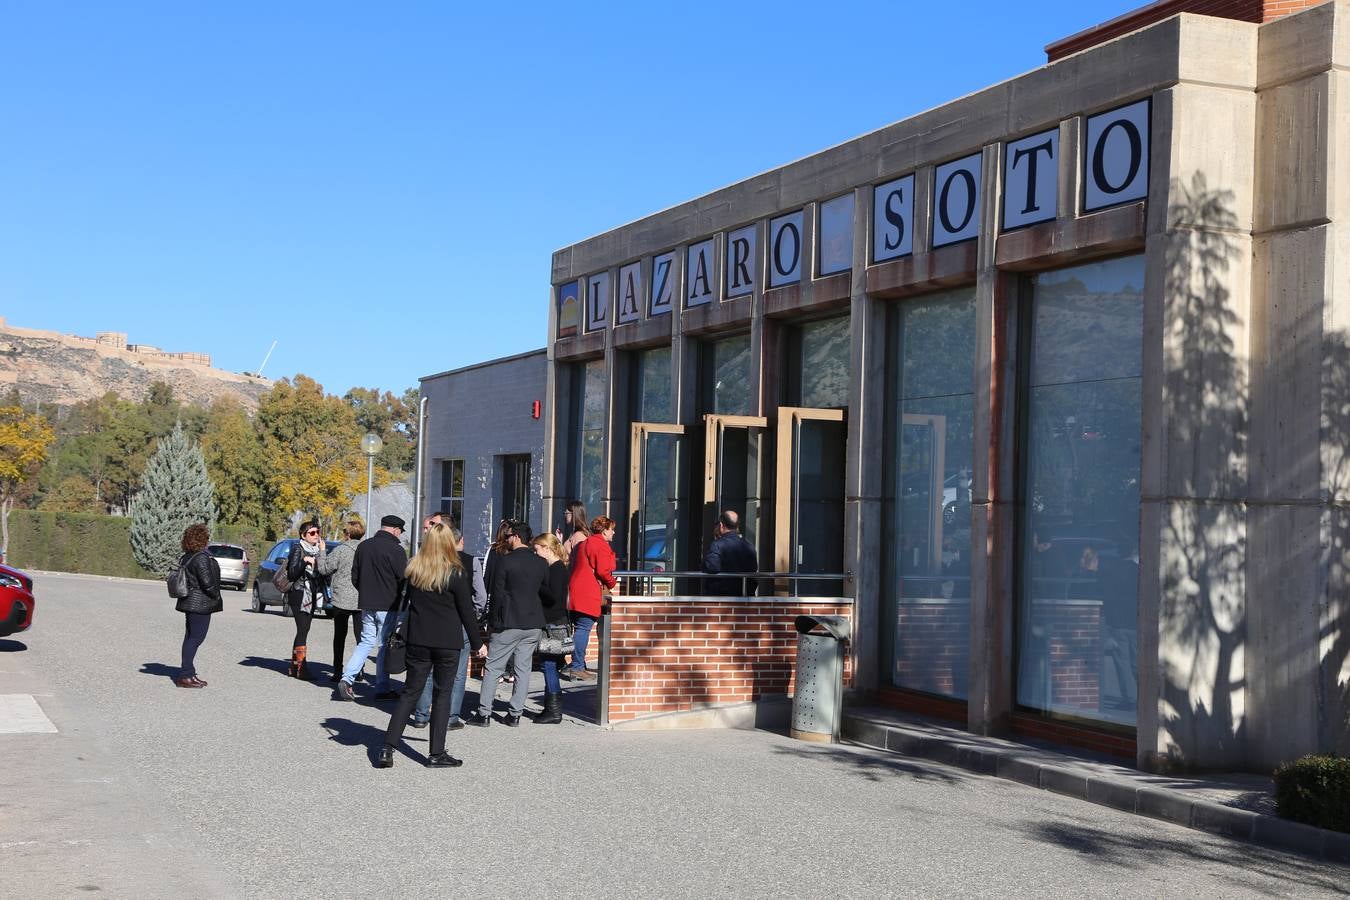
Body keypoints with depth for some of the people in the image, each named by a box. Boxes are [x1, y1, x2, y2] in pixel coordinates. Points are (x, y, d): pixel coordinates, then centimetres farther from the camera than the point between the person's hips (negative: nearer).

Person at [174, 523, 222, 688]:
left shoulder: (186, 557, 12)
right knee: (195, 638, -7)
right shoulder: (202, 558, -17)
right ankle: (185, 676, -8)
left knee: (190, 638, 14)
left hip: (190, 602, 10)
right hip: (200, 604, -10)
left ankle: (188, 673, 19)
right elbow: (207, 583, -21)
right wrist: (216, 597, -5)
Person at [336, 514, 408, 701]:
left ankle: (347, 679, -1)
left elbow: (354, 577, 13)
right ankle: (382, 689, 8)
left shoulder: (364, 546, 7)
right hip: (388, 605, -6)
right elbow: (403, 580, -11)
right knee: (384, 645, 3)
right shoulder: (396, 550, -13)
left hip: (366, 604, 6)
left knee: (366, 642, 13)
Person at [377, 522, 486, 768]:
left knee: (411, 692, 10)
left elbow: (409, 602, 10)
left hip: (418, 639, 4)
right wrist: (477, 642, 3)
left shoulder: (414, 570, 1)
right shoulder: (456, 573, -10)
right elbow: (467, 611, -5)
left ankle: (387, 749, 2)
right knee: (442, 693, 6)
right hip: (447, 641, -3)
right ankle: (437, 754, 7)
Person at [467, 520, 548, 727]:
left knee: (492, 668, 2)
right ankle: (515, 714, 10)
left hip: (508, 624, -5)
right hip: (533, 624, 5)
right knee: (523, 669, 9)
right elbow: (545, 593, 11)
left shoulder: (504, 561, -10)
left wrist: (493, 622, -2)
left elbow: (496, 593, -8)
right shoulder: (542, 564, 5)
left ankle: (484, 714, 1)